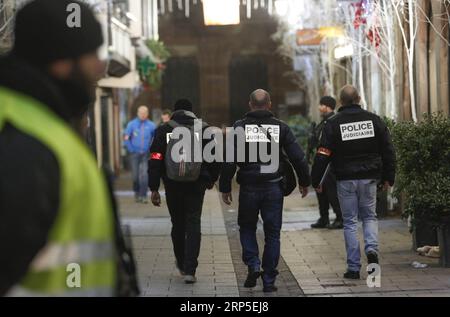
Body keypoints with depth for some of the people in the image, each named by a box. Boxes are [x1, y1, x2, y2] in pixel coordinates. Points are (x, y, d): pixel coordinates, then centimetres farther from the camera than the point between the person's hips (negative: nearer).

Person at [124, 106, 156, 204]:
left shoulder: (151, 125, 1)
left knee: (144, 174, -12)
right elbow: (126, 138, 3)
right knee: (135, 175, 5)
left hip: (145, 154, -1)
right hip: (134, 154, 1)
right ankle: (137, 193, 26)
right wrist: (131, 149, -1)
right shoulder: (132, 124, 0)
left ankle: (144, 195, -11)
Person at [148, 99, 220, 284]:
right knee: (193, 224, -1)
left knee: (177, 224, 16)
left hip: (173, 185, 1)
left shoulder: (164, 130, 2)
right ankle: (189, 270, -11)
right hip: (196, 185, -1)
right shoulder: (203, 129, 1)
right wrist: (212, 179, 17)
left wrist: (154, 189, 0)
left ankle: (182, 264, 31)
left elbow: (155, 160, -2)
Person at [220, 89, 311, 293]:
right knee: (272, 234, 8)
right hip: (274, 188, 1)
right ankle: (269, 280, 7)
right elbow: (298, 157, 1)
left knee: (247, 228, 18)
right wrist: (304, 182, 13)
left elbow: (230, 161, -7)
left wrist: (225, 187, 0)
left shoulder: (240, 127, -2)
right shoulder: (280, 127, 2)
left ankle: (253, 266, -1)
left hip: (249, 188, -1)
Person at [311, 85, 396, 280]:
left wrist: (315, 181, -1)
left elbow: (322, 156, -9)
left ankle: (353, 267, 5)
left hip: (345, 180, -2)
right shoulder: (374, 120, 3)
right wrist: (389, 177, 13)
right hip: (369, 178, 2)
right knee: (369, 216, 18)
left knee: (350, 222, 6)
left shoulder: (333, 124, -5)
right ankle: (372, 249, -7)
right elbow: (388, 151, 5)